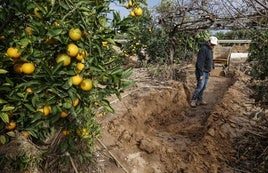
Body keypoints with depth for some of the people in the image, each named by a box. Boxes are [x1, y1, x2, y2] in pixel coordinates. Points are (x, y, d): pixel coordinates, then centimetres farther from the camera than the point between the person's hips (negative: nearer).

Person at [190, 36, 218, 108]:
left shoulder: (210, 49, 14)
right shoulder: (203, 49, -17)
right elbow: (200, 62, -22)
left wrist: (208, 72, 21)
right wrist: (201, 74, -23)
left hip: (206, 72, 9)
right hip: (201, 72, -9)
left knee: (203, 87, 10)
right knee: (200, 86, -11)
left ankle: (200, 100, 18)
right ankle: (193, 100, 0)